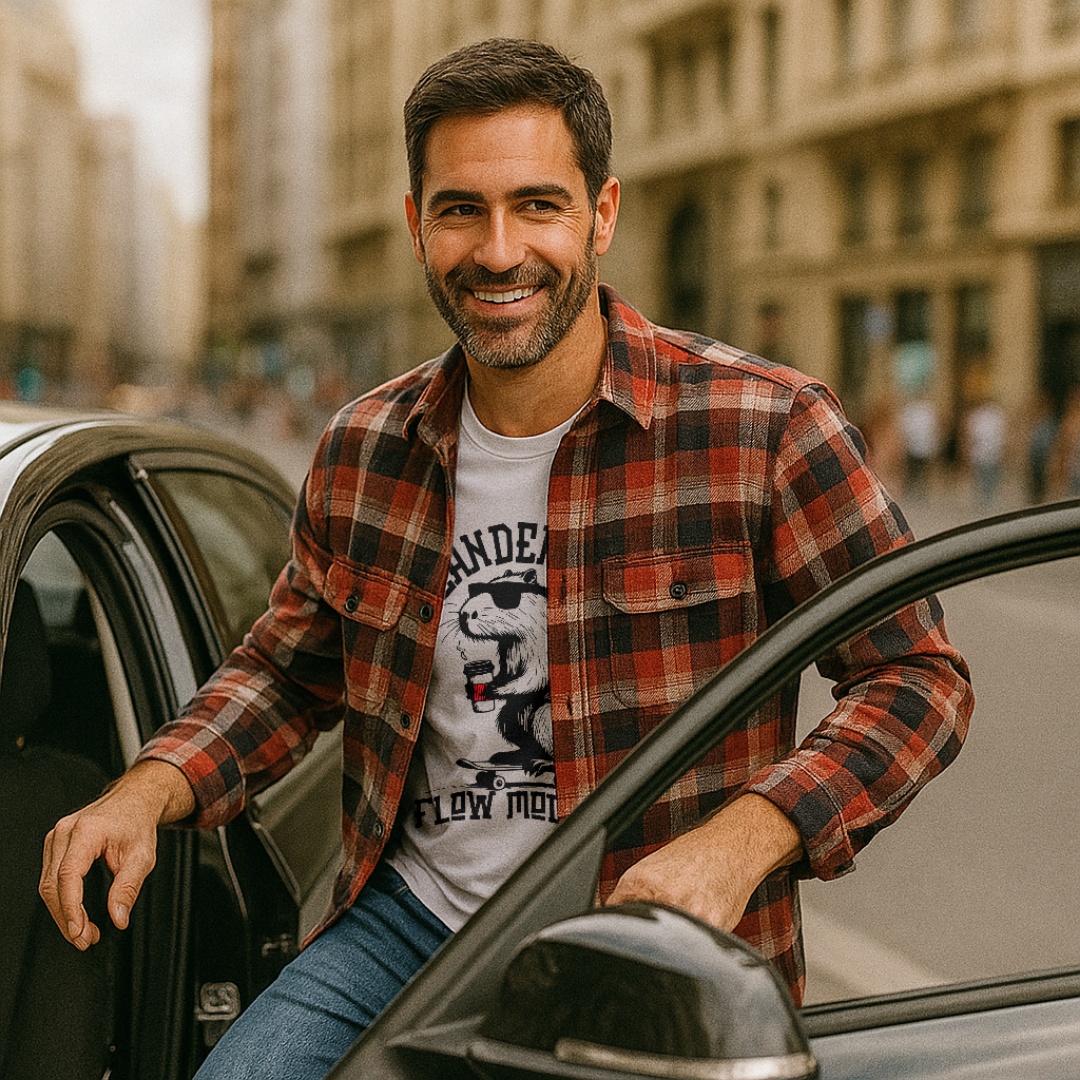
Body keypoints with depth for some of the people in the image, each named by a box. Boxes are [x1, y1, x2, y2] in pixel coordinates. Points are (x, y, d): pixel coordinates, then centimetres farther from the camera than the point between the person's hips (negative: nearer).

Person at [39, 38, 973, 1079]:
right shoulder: (362, 452, 4)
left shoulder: (764, 427, -11)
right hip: (410, 922, 3)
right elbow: (287, 669, 18)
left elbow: (918, 676, -8)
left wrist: (743, 837, -23)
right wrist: (150, 790, -1)